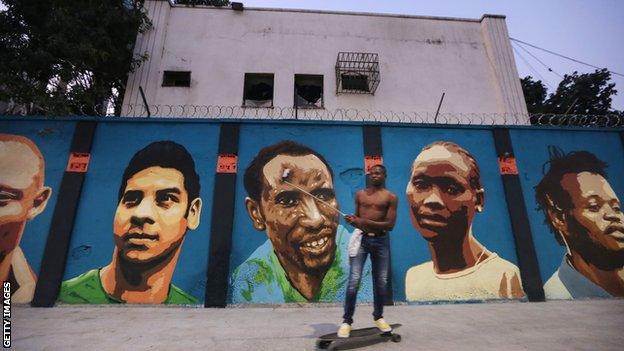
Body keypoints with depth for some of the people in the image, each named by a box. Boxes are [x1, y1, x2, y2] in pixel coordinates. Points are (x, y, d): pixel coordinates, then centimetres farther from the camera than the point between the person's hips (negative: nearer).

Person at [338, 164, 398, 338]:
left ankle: (378, 316, 33)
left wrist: (365, 222, -18)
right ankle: (347, 321, 5)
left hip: (381, 241, 0)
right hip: (361, 239, 1)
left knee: (381, 282, 10)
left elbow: (390, 225, -10)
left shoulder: (391, 197, -1)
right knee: (354, 280, -7)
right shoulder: (360, 194, 8)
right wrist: (352, 220, -10)